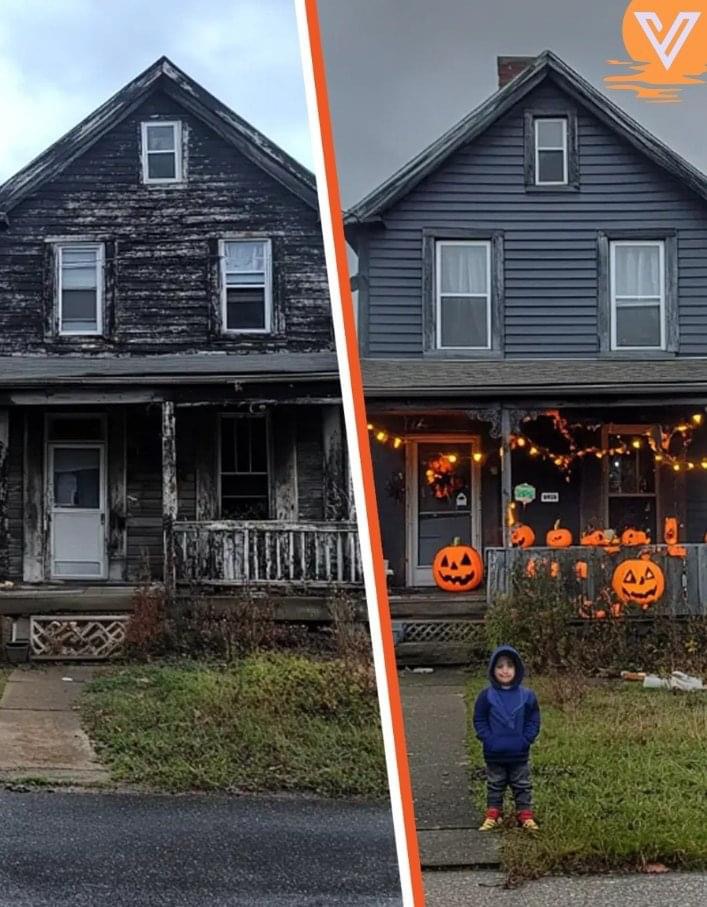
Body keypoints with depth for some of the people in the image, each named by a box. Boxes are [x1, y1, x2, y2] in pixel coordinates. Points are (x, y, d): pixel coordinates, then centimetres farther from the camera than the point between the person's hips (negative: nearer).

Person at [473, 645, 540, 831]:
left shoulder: (527, 696, -7)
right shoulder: (486, 696, -9)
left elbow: (533, 721, -1)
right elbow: (479, 720, -3)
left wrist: (525, 740, -12)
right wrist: (488, 739, -13)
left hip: (519, 754, 0)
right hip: (494, 754, 0)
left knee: (522, 786, 12)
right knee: (495, 786, 13)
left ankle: (525, 816, 21)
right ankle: (492, 815, 23)